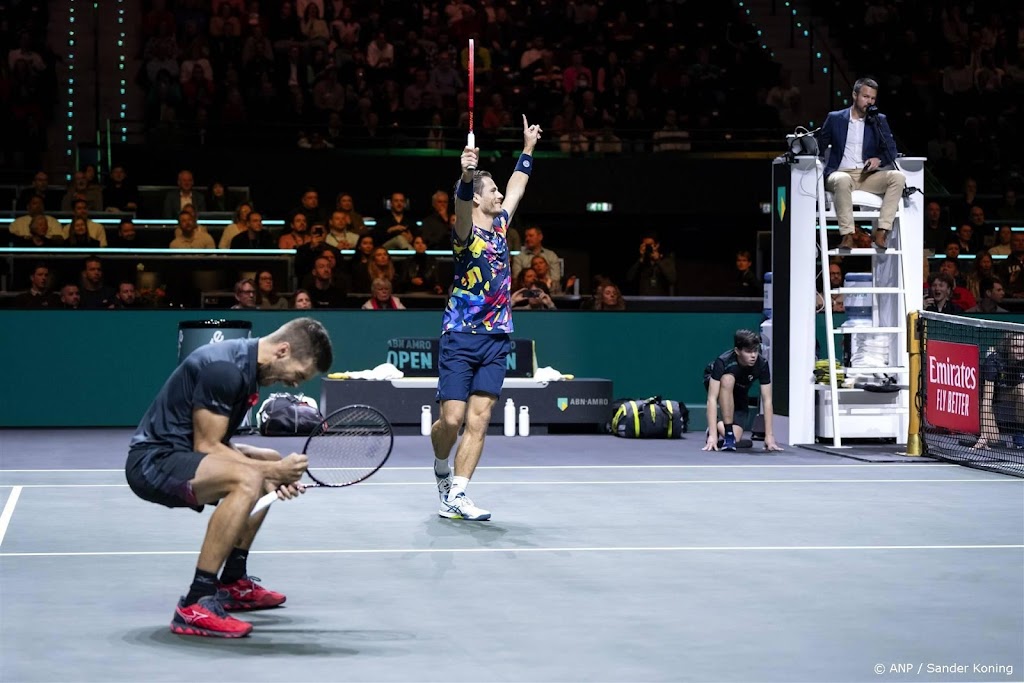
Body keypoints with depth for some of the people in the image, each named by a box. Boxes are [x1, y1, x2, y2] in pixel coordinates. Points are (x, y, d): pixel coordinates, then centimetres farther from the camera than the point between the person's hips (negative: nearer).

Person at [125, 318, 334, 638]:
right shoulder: (224, 369, -21)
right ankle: (195, 606, -30)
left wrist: (273, 475, -2)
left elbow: (217, 444, 11)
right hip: (152, 460, -11)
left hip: (180, 452, 11)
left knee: (271, 461, 22)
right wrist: (269, 472, -17)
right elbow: (207, 446, -20)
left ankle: (232, 582, 25)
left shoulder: (248, 368, 10)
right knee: (247, 479, -32)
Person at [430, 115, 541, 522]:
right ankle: (442, 468, 24)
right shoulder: (467, 232, -7)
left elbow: (516, 189, 30)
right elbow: (462, 206, -30)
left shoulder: (500, 225, 13)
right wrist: (466, 175, -50)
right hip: (461, 337, -6)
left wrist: (527, 150, 35)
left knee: (478, 420, -4)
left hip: (496, 339, 6)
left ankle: (456, 496, -5)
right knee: (452, 418, -7)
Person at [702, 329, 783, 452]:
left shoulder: (762, 364, -29)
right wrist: (712, 435, -48)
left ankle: (720, 427, 19)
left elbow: (767, 400, -24)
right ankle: (728, 433, -26)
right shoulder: (723, 362, -35)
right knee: (728, 379, -38)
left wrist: (769, 436, -28)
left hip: (739, 395, 2)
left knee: (735, 438, -18)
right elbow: (712, 398, -40)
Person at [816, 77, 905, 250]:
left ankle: (881, 231, -28)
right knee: (843, 181, -39)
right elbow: (820, 146, 14)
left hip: (867, 176, 3)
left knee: (898, 177, -25)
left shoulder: (879, 120, 14)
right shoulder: (835, 118, 10)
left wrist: (879, 159, -12)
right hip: (841, 174, -3)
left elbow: (891, 150, 10)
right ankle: (847, 235, -39)